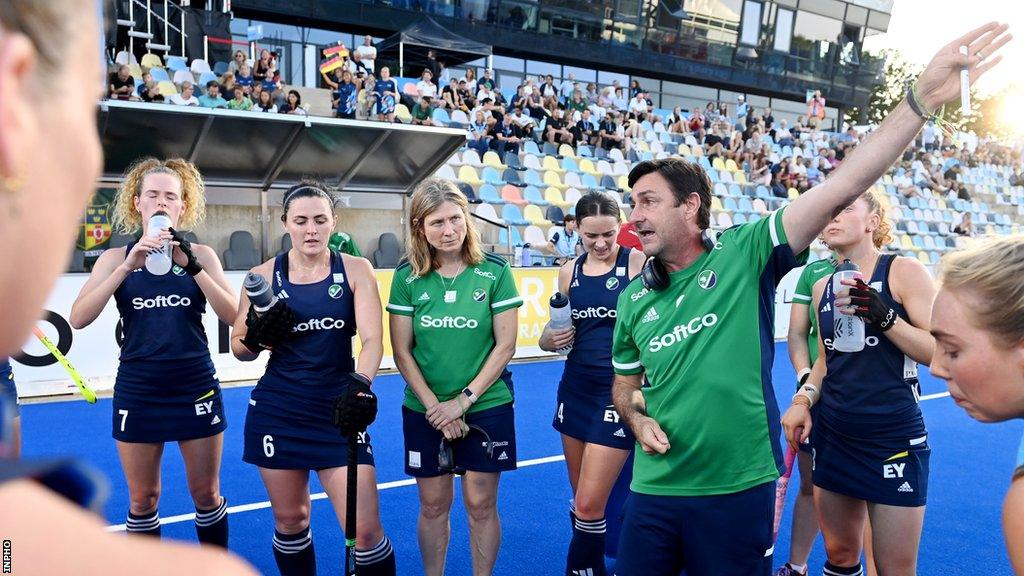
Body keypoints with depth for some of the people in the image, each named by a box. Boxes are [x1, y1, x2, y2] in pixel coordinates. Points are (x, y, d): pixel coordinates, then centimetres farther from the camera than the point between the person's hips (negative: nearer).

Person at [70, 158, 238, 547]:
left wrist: (191, 265, -22)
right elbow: (78, 319, -12)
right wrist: (128, 266, -22)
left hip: (196, 389, 0)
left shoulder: (201, 255, 1)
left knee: (206, 494, 10)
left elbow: (233, 316, -11)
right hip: (137, 392, 1)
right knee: (143, 499, 11)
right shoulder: (116, 257, 2)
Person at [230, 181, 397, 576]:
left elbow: (372, 338, -13)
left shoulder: (356, 270, -3)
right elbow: (239, 349, 8)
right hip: (277, 410, 2)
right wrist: (256, 338, -15)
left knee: (365, 530, -5)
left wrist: (359, 384, -32)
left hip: (337, 408, -1)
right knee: (290, 521, 13)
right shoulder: (263, 275, 0)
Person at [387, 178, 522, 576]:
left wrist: (464, 400, -11)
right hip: (424, 411, 1)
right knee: (433, 505, 11)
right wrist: (434, 407, -9)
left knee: (481, 504, 7)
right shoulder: (408, 277, -3)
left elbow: (505, 344, -7)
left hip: (486, 407, -1)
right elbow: (402, 351, -2)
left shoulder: (495, 271, -6)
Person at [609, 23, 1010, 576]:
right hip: (653, 492, 4)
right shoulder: (633, 299, 4)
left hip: (739, 492, -3)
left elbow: (841, 186, -16)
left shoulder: (744, 253, -8)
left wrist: (922, 97, -20)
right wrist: (638, 419, -5)